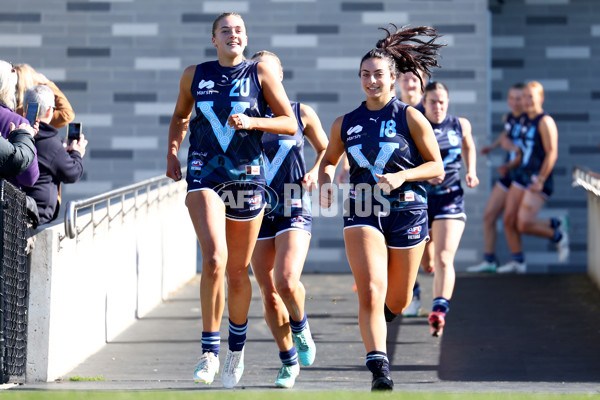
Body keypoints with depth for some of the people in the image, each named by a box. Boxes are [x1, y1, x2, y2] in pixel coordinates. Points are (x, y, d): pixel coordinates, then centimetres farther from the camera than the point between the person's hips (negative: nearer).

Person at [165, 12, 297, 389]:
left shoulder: (260, 73, 1)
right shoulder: (195, 75, 6)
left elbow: (291, 124, -1)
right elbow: (180, 116, 24)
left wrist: (252, 122, -16)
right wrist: (173, 152, 10)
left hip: (247, 176, 0)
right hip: (204, 175, 0)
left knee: (238, 272, 9)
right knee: (214, 258, -21)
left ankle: (237, 347, 33)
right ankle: (210, 350, -14)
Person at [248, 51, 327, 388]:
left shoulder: (302, 114, 3)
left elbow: (325, 149, 15)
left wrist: (316, 172, -4)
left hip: (294, 211, -2)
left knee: (287, 282, -22)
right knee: (269, 294, 3)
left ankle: (301, 326, 10)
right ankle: (289, 361, 20)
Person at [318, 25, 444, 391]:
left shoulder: (410, 118, -1)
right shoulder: (345, 124, 7)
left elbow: (437, 167, 0)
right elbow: (329, 160, 23)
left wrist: (402, 176, -17)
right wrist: (326, 182, 1)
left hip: (406, 213, -1)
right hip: (362, 213, 1)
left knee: (397, 304, 11)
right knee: (371, 292, -21)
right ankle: (379, 369, -21)